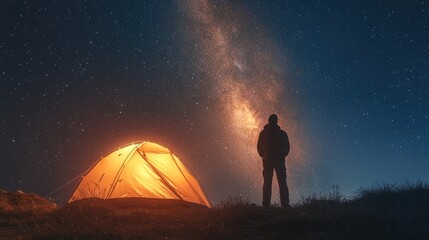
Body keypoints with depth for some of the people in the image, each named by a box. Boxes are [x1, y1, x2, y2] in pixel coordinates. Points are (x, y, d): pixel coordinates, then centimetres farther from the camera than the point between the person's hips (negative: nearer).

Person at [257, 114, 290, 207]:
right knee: (282, 182, 2)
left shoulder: (263, 133, 3)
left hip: (267, 161, 1)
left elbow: (259, 147, 3)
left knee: (267, 183, 5)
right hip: (279, 160, -1)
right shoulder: (282, 133, 1)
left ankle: (266, 204, 0)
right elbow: (287, 147, 2)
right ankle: (285, 203, -6)